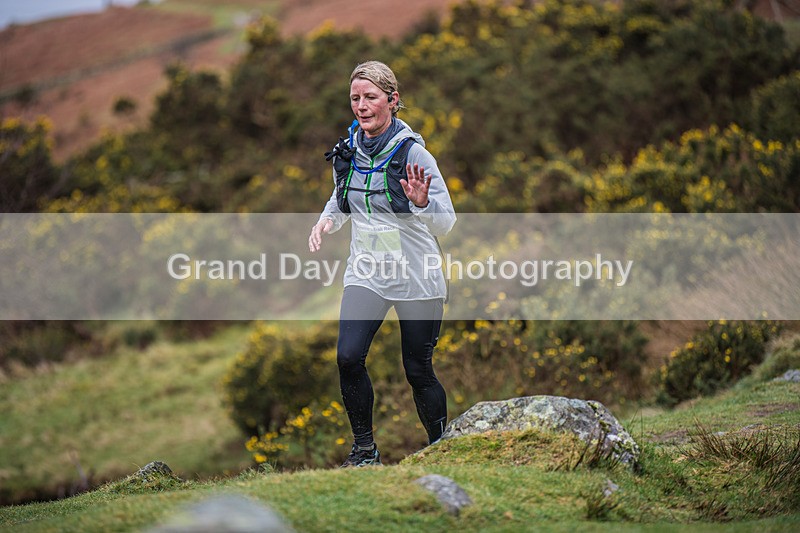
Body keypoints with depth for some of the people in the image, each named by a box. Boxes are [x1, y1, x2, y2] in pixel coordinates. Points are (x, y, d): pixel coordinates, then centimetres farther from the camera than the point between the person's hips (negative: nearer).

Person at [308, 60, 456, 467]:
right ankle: (364, 446, 2)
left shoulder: (412, 153, -13)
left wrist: (422, 202, -32)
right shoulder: (347, 152, 1)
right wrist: (326, 220, 0)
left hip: (417, 278, -4)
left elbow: (445, 224, -12)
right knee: (348, 357, -14)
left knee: (418, 369, 4)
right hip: (365, 273, 4)